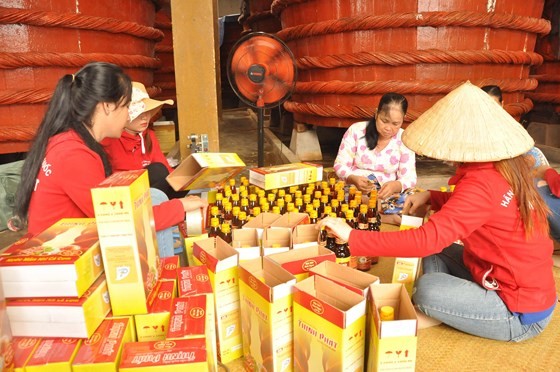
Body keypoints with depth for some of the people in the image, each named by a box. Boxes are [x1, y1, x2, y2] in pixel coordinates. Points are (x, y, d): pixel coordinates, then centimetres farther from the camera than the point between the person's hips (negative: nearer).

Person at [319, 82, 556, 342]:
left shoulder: (482, 184, -29)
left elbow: (426, 239, -38)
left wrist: (352, 237, -34)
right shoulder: (507, 167, -2)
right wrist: (431, 197, 2)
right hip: (532, 288, 9)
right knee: (436, 250, 8)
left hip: (521, 315, -9)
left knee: (427, 289, -25)